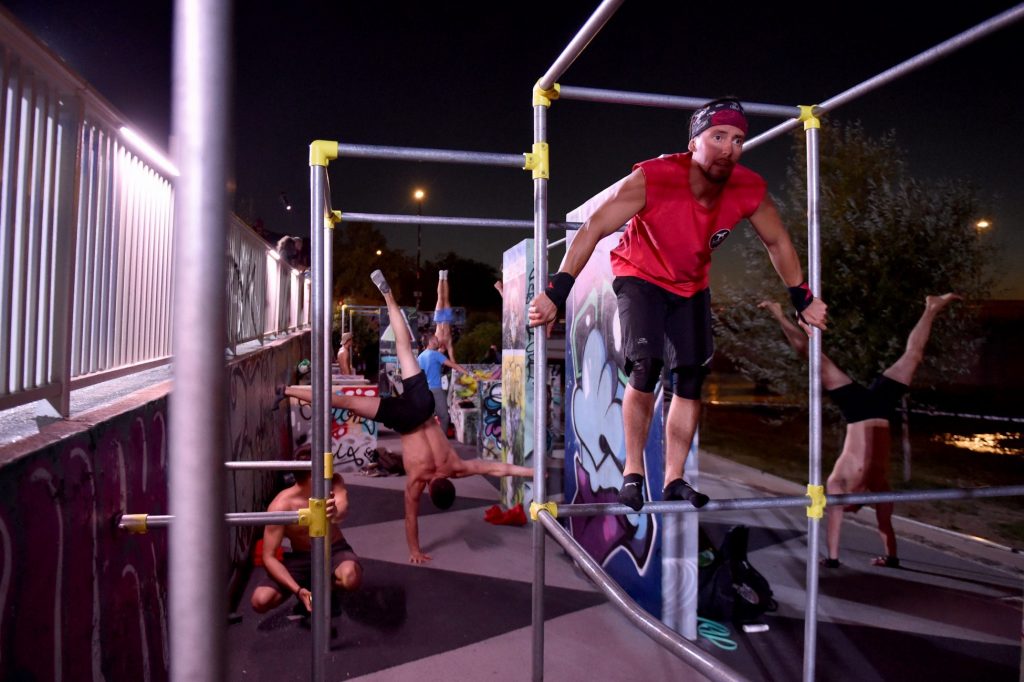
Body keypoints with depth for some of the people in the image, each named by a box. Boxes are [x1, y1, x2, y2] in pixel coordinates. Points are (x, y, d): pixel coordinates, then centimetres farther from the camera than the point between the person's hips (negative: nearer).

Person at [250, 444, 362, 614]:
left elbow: (343, 508, -38)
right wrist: (297, 590, -32)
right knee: (261, 601, -22)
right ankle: (308, 588, 8)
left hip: (334, 551, 0)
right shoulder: (281, 506, -21)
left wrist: (336, 513, -65)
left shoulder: (334, 482, -15)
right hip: (301, 558, 1)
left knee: (351, 577, -36)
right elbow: (269, 557, -19)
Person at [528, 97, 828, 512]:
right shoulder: (652, 179, -31)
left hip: (691, 286, 5)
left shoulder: (750, 191, -18)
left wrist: (803, 300, 6)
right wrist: (556, 294, -38)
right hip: (640, 276, -4)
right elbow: (593, 230, -32)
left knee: (691, 381, 1)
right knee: (646, 369, -22)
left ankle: (674, 480, 14)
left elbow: (778, 243, 0)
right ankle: (633, 471, -2)